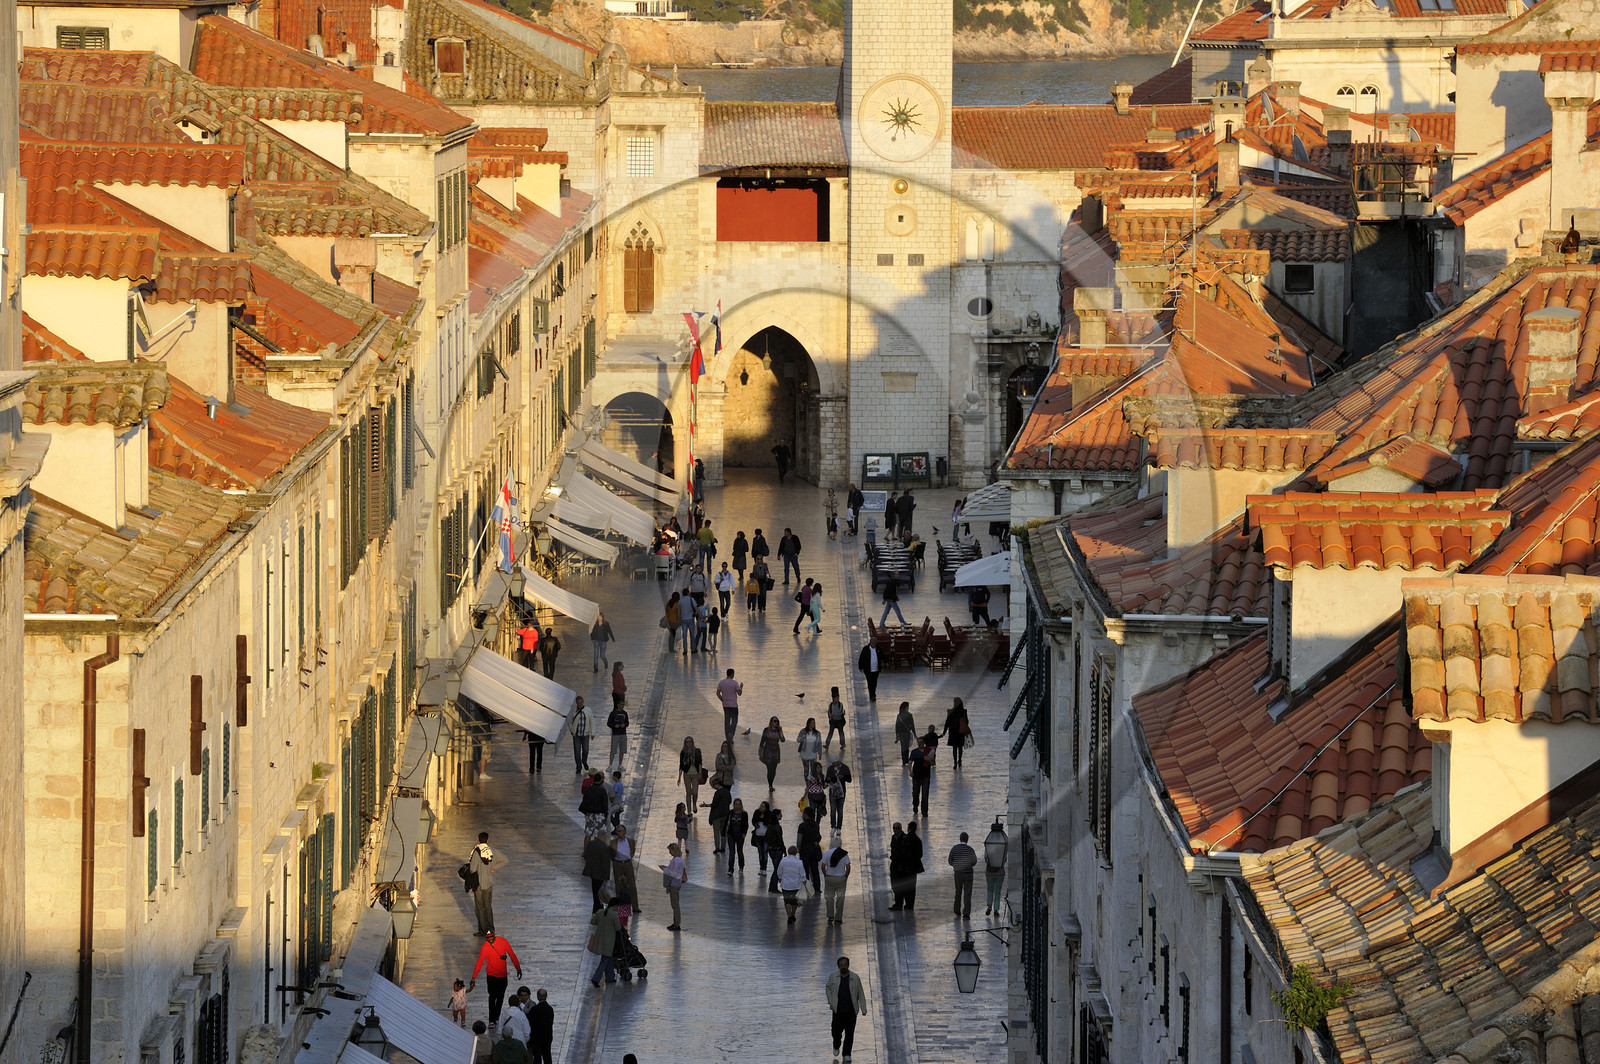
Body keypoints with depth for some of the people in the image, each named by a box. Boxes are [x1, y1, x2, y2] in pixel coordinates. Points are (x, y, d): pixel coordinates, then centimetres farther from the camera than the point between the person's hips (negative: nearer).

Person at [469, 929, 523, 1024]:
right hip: (492, 976, -3)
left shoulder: (503, 942, -6)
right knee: (492, 997, -12)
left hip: (503, 975, 3)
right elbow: (479, 963, -13)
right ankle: (491, 1020, -10)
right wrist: (473, 978, -17)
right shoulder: (484, 947, -11)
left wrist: (518, 969, 8)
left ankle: (496, 1017, 24)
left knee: (500, 998, 10)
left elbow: (512, 955, 4)